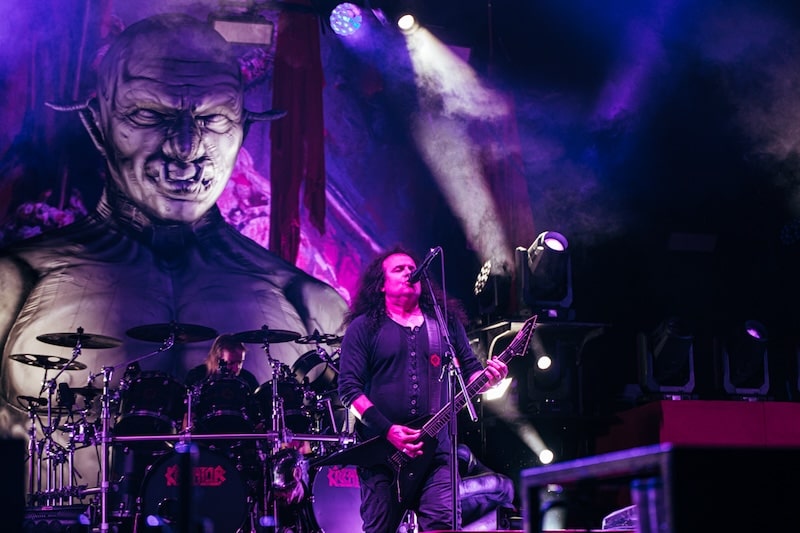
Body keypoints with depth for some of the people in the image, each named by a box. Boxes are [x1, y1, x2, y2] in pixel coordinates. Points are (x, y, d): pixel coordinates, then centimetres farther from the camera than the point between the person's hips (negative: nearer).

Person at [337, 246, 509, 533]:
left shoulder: (446, 321, 14)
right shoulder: (364, 327, 3)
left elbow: (471, 370, 15)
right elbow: (349, 387, -4)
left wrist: (488, 377, -11)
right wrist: (388, 431, -14)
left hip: (436, 447, 2)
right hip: (380, 450, -2)